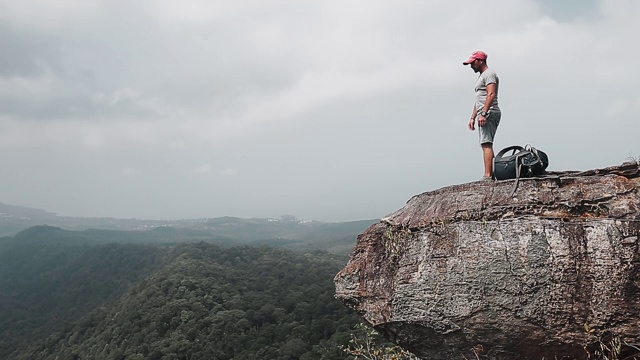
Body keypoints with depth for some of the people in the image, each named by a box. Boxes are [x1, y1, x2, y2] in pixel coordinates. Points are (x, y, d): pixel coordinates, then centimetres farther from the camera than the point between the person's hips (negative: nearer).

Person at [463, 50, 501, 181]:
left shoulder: (489, 74, -4)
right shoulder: (481, 76, 28)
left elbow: (491, 94, -18)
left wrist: (483, 114, -26)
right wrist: (473, 118, 23)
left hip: (489, 114, -10)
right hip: (484, 115, 10)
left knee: (486, 144, -17)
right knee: (486, 145, 6)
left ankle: (487, 175, -23)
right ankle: (491, 174, 5)